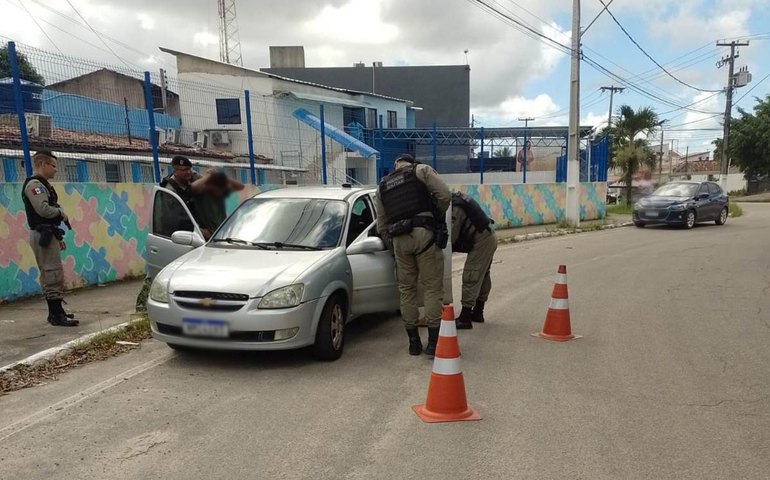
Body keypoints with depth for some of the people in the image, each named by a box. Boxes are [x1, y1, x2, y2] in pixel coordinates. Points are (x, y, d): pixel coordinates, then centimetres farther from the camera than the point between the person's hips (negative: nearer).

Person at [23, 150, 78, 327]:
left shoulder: (43, 185, 21)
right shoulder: (34, 184, -10)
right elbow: (43, 209, -24)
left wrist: (58, 237, 20)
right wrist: (61, 212, -6)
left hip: (48, 235, 10)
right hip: (43, 235, -10)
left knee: (51, 275, 13)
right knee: (53, 274, -11)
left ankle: (55, 311, 21)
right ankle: (56, 315, -9)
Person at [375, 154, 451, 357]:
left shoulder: (382, 187, 23)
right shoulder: (421, 170, 10)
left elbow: (381, 226, 19)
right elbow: (444, 195, -4)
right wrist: (438, 215, 13)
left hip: (399, 240, 4)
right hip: (424, 233, -4)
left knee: (407, 290, 12)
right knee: (433, 287, 2)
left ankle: (413, 342, 17)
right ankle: (433, 342, 1)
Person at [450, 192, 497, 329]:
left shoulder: (456, 208, -21)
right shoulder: (455, 201, 10)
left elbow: (452, 237, -22)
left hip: (481, 240, -11)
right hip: (488, 237, 11)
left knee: (471, 278, -9)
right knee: (482, 276, 18)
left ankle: (465, 318, -7)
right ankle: (478, 313, 30)